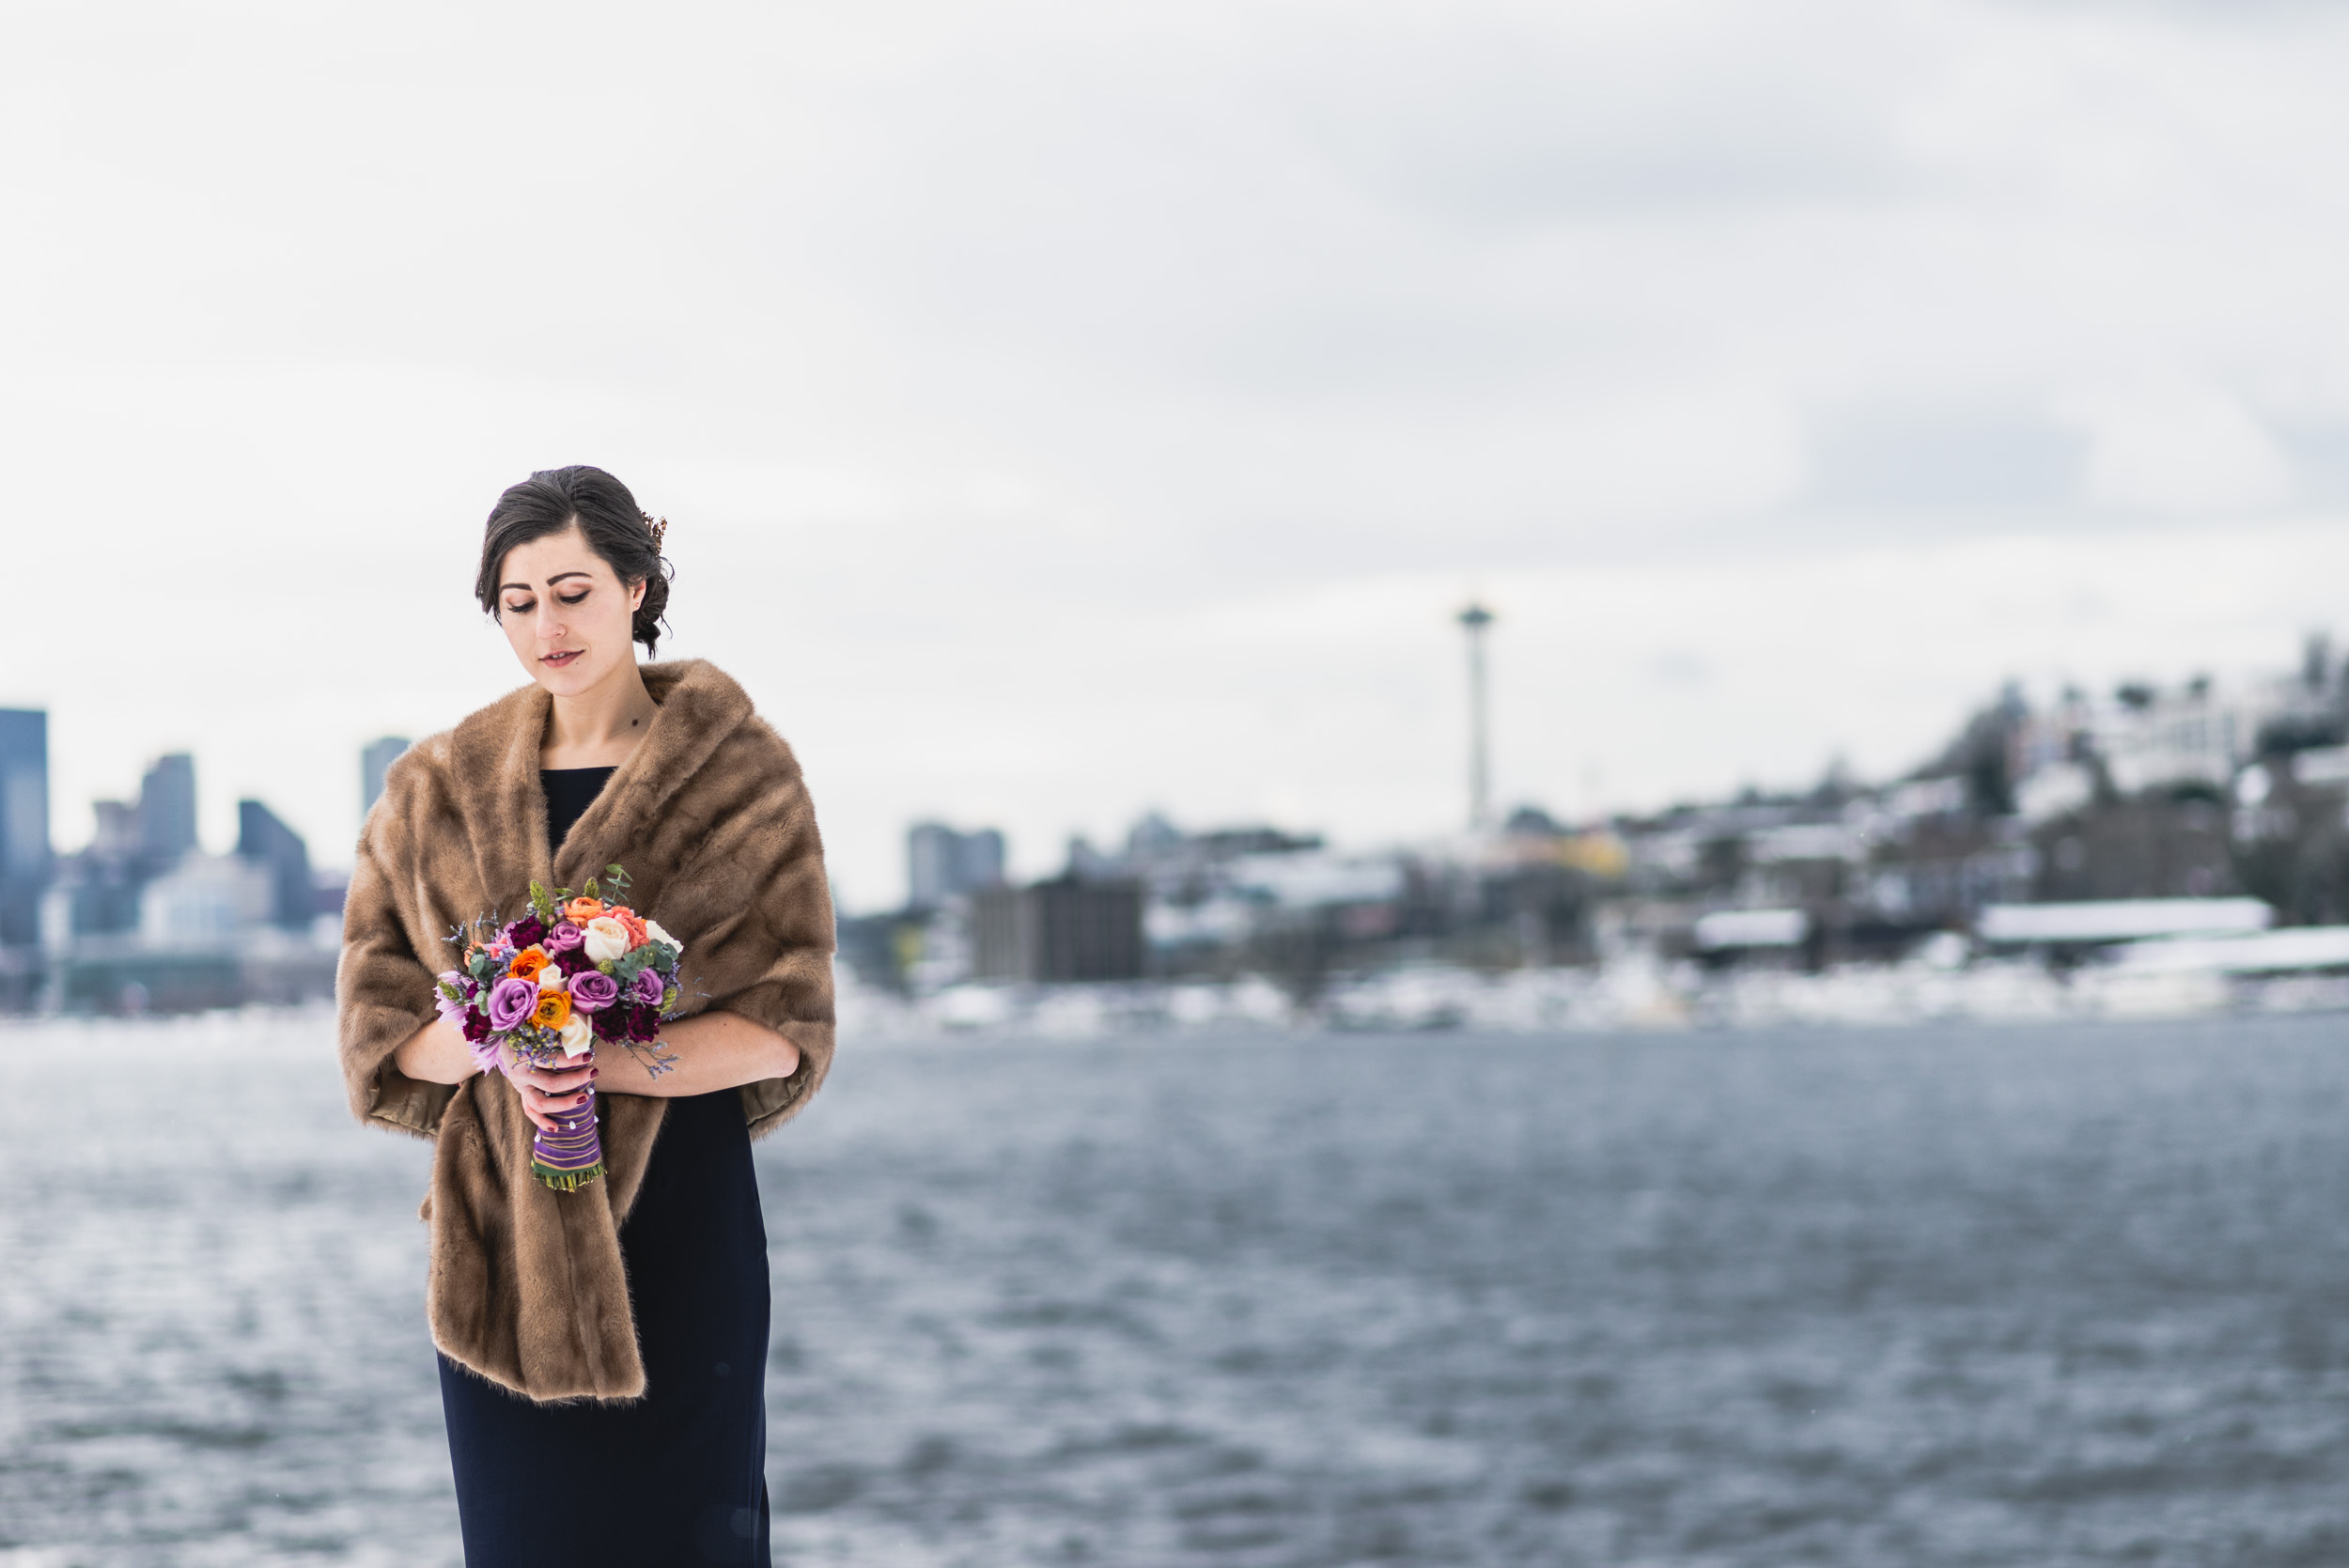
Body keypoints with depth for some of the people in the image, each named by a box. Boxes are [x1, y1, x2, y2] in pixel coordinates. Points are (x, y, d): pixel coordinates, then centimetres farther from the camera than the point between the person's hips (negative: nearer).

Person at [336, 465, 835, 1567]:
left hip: (681, 1214, -2)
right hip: (502, 1223, 2)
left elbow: (785, 1026, -5)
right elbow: (376, 1014, 5)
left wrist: (599, 1062, -19)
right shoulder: (439, 790, 9)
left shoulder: (741, 776, 0)